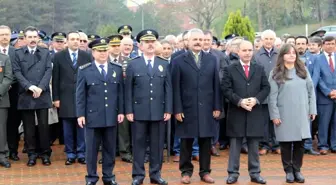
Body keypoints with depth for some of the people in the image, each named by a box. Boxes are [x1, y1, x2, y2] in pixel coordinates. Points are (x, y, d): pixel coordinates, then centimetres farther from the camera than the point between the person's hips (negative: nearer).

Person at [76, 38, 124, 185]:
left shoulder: (117, 69, 6)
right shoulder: (84, 70, -1)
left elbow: (120, 92, 7)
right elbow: (80, 94, -2)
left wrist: (121, 111, 2)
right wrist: (80, 114, -6)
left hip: (112, 116, 2)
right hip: (92, 116, -2)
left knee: (110, 148, 9)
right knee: (92, 149, 5)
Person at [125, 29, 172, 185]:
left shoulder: (164, 64, 9)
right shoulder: (133, 64, 3)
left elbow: (168, 89, 6)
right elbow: (128, 89, 0)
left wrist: (168, 110, -1)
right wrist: (129, 111, -6)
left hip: (159, 111, 2)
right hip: (139, 111, -2)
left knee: (157, 144, 7)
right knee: (139, 144, 4)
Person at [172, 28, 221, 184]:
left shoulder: (212, 59, 8)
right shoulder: (178, 61, 0)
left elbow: (216, 85, 6)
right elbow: (176, 88, -3)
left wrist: (217, 107, 1)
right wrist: (177, 109, -8)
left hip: (207, 108, 2)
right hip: (187, 109, -2)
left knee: (206, 142, 7)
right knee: (186, 142, 6)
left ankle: (205, 171, 19)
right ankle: (186, 171, 19)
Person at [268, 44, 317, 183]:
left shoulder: (303, 70, 8)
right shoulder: (276, 73, -2)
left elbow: (311, 91, 8)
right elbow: (272, 96, -4)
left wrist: (312, 110, 3)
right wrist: (274, 115, -9)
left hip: (302, 114, 3)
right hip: (284, 115, -3)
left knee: (300, 143, 4)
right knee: (286, 143, 3)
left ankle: (297, 170, 16)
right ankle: (289, 171, 15)